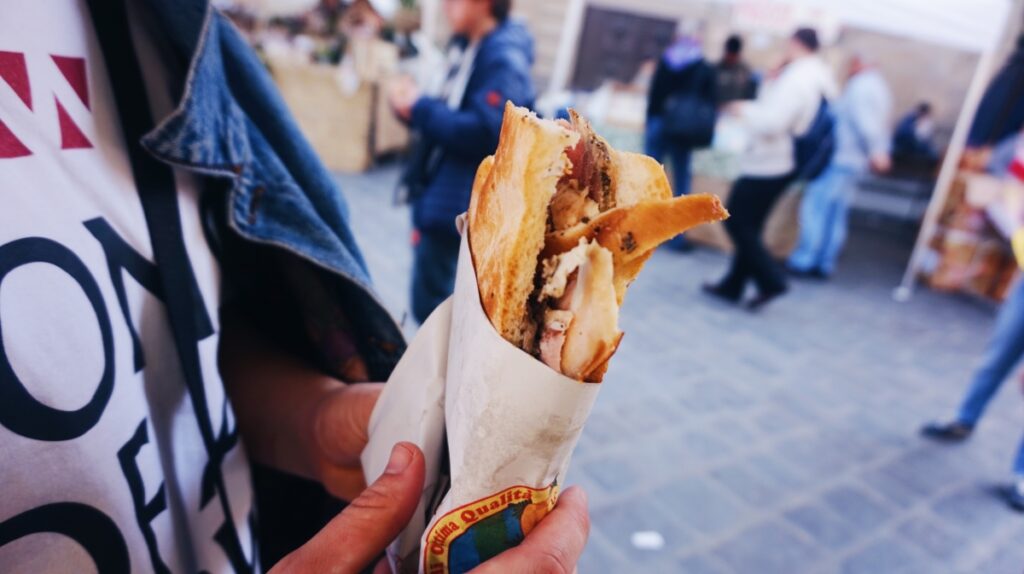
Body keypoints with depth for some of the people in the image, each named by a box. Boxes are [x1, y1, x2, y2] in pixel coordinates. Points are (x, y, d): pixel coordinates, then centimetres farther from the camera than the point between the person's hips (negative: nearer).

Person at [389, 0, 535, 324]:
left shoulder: (504, 58, -18)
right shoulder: (465, 46, 11)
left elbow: (485, 133, -27)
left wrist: (419, 109, -19)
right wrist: (412, 105, -3)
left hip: (460, 205, -10)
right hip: (438, 195, 10)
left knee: (430, 304, -2)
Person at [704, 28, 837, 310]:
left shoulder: (796, 79, -19)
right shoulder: (819, 78, 13)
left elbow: (772, 122, -26)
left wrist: (744, 109, -9)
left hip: (767, 163, -10)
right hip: (780, 162, 10)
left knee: (736, 222, -2)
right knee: (748, 225, 14)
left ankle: (770, 280, 0)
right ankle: (732, 285, 20)